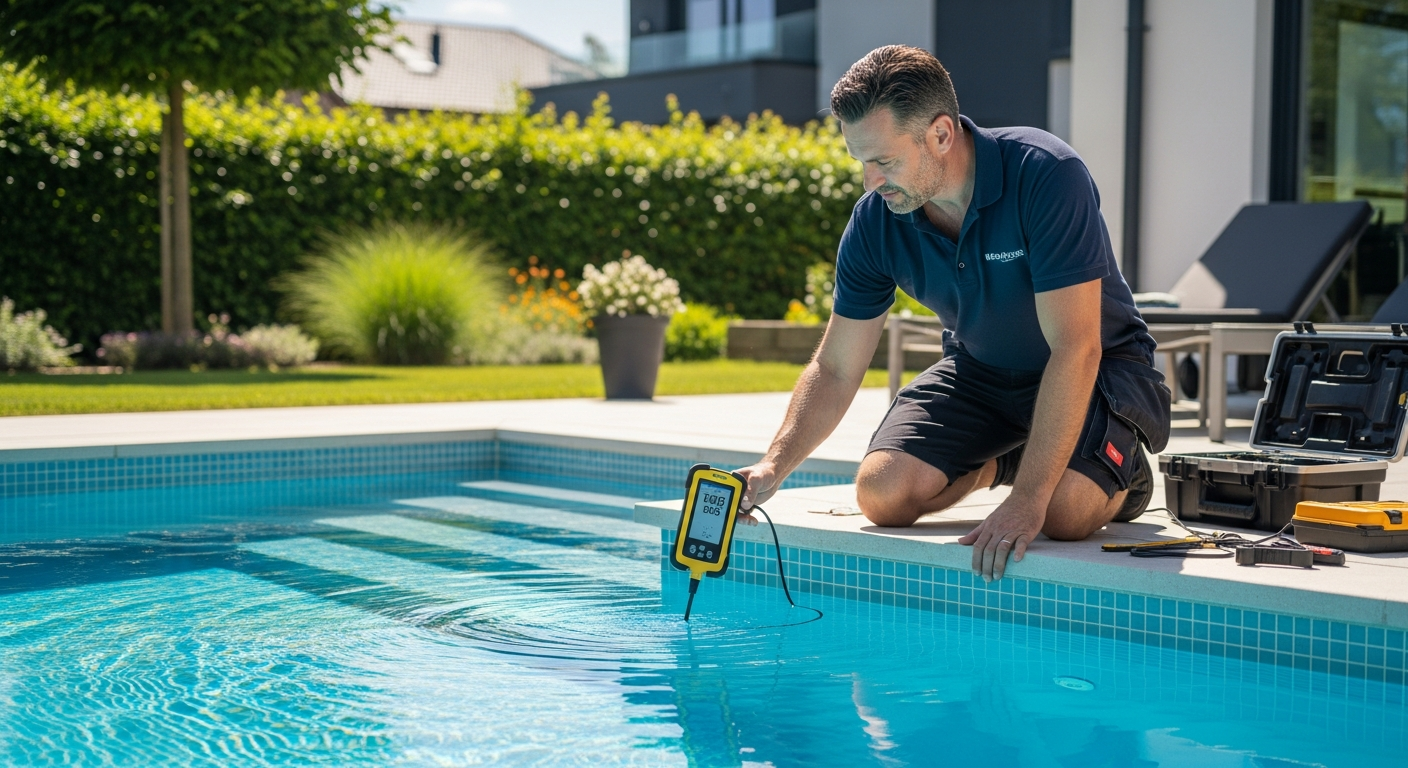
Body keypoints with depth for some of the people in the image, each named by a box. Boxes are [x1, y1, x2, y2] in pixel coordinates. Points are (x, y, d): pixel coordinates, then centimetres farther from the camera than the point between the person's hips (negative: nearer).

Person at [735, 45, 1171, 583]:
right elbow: (835, 370, -6)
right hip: (981, 372, 5)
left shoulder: (1046, 176, -31)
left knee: (1065, 511, -31)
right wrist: (773, 467, -23)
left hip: (1097, 368, -4)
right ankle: (993, 463, 15)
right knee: (883, 493, -17)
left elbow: (1075, 349, -34)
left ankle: (1120, 471, 7)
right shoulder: (875, 223, -15)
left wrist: (1027, 500, -39)